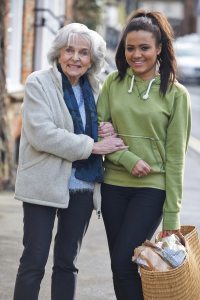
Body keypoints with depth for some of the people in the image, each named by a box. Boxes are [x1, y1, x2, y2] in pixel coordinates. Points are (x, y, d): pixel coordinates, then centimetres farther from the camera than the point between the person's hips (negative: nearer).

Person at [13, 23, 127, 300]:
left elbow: (97, 130, 24)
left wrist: (109, 132, -2)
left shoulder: (95, 89, 11)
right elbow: (41, 134, -18)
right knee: (34, 261, -4)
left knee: (67, 262, 11)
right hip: (44, 184, -5)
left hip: (82, 188, 5)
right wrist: (91, 145, -19)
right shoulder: (38, 83, -6)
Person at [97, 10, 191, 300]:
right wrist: (128, 159, -13)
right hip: (114, 185, 3)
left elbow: (175, 156, -4)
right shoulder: (113, 83, 5)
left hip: (152, 188, -3)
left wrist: (172, 215, -6)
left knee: (123, 261, -13)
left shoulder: (175, 93, -3)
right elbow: (99, 131, 4)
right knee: (119, 265, 5)